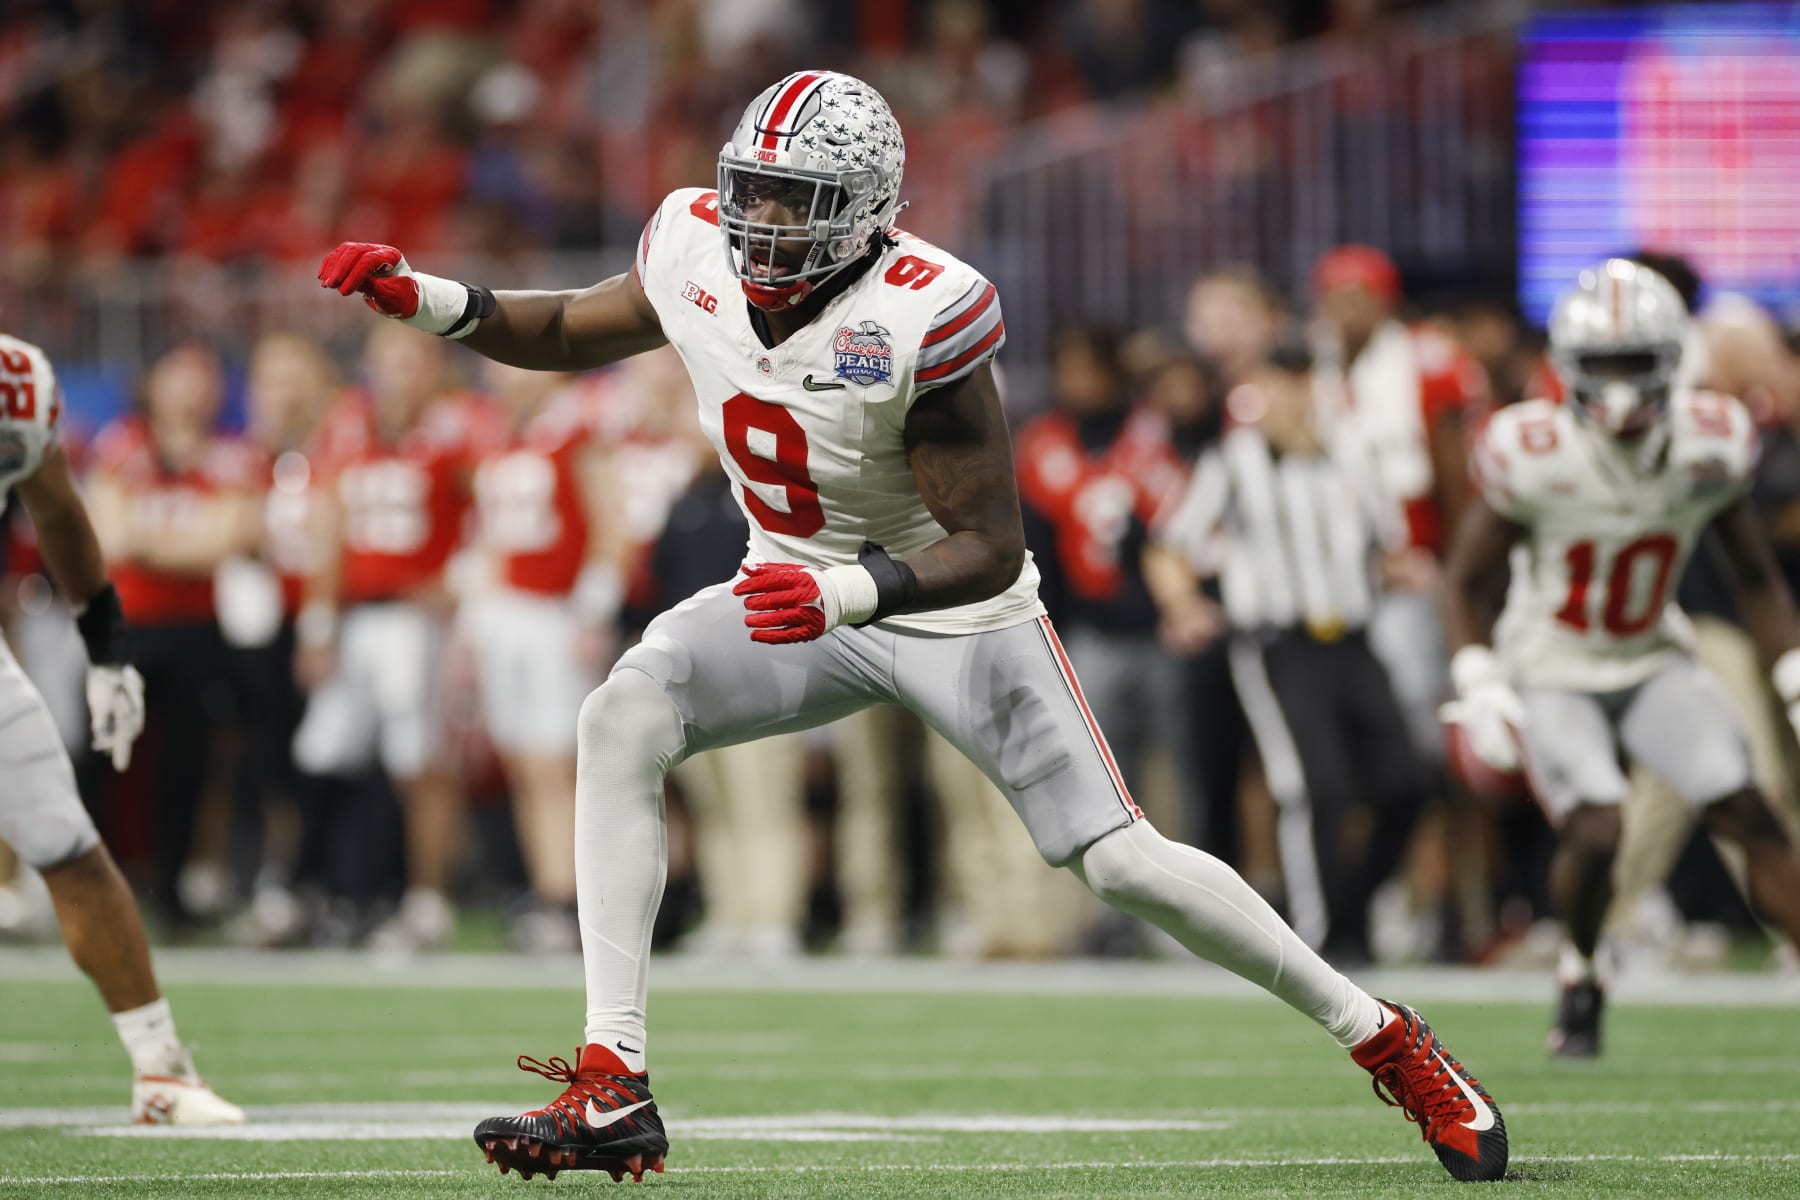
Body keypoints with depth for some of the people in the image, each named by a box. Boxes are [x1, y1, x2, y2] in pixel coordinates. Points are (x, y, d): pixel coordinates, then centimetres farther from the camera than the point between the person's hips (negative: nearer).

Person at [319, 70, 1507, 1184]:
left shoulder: (920, 320, -30)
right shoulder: (696, 250, -13)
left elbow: (990, 548, -27)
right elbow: (575, 331, 9)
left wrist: (854, 591, -44)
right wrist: (433, 300, -7)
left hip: (955, 610, -5)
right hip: (803, 592, 5)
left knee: (1122, 863, -8)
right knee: (622, 719, -21)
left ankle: (1382, 1037, 14)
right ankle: (612, 1088, -21)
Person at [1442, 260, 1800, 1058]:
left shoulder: (1711, 447, -12)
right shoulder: (1533, 458, -21)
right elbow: (1466, 583, -8)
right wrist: (1480, 685, -21)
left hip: (1653, 662, 3)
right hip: (1551, 673, -3)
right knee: (1594, 831, -23)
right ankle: (1579, 983, 6)